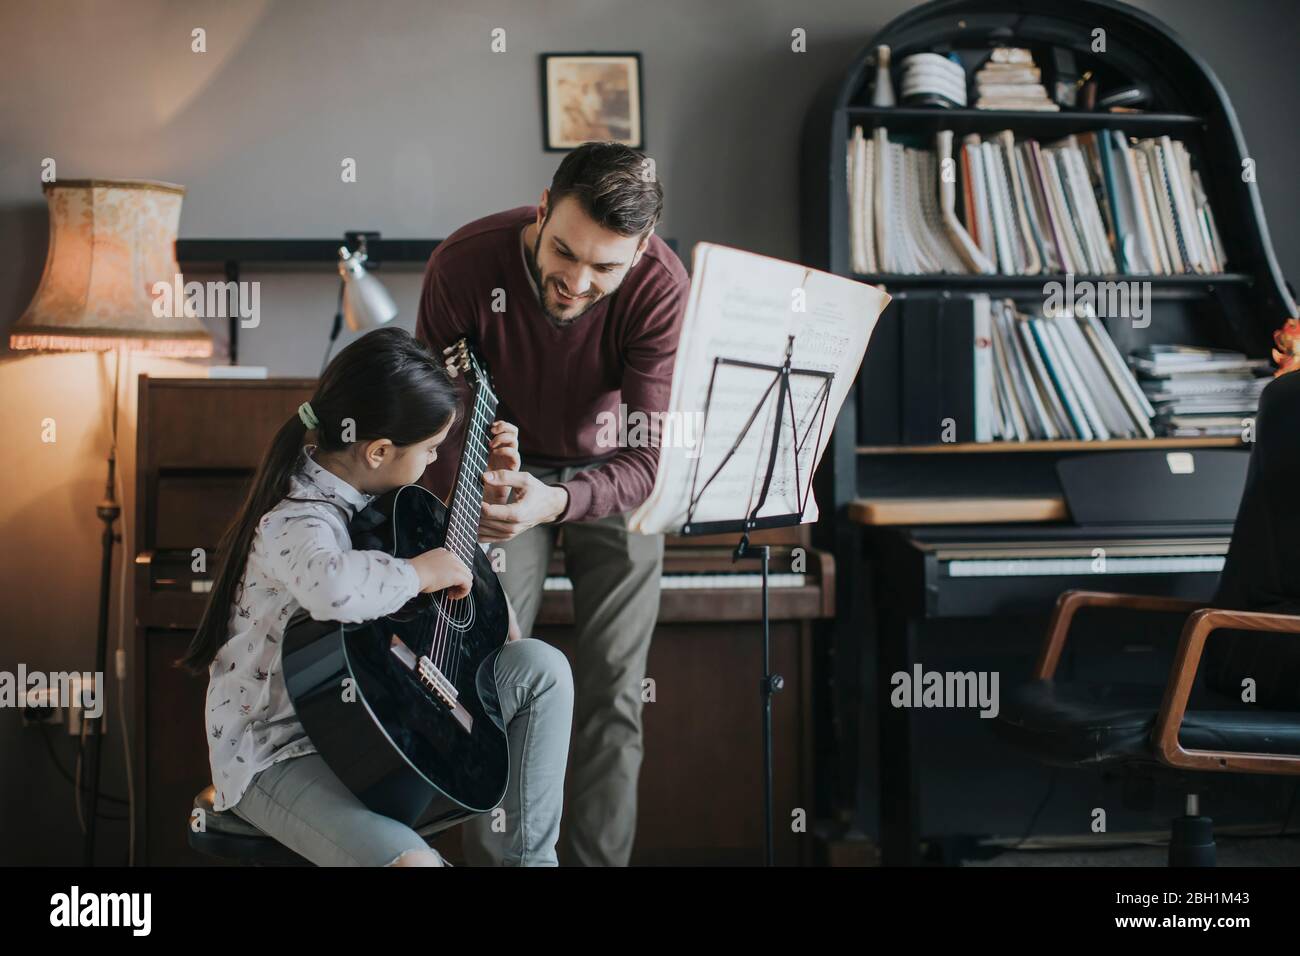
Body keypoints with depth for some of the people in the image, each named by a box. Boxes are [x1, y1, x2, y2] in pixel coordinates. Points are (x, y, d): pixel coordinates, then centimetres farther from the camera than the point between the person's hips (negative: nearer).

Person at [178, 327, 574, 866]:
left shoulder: (363, 485, 3)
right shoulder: (296, 523, -26)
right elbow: (335, 586, -53)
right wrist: (422, 571, -34)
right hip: (279, 754, -9)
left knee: (543, 667, 1)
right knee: (413, 861, -36)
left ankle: (530, 857, 6)